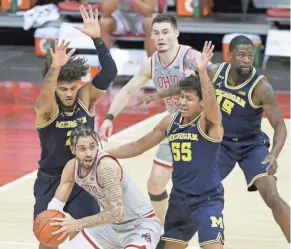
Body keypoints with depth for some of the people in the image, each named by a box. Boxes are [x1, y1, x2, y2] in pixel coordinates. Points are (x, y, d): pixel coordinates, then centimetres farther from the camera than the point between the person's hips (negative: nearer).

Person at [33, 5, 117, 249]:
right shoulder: (45, 108, -18)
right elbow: (45, 95, -42)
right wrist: (54, 68, -63)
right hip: (50, 181, -1)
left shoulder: (85, 99, -9)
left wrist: (97, 39, -36)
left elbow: (110, 73, -22)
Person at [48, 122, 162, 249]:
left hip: (142, 225, -8)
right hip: (112, 225, 8)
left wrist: (78, 224, -32)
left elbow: (117, 213, -38)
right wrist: (51, 218, -17)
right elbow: (57, 201, 5)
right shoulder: (72, 167, -7)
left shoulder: (106, 166, -31)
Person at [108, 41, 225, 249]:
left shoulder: (209, 123, -15)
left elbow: (211, 101, -38)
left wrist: (202, 71, -53)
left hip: (207, 199, -7)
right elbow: (139, 146, 13)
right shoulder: (171, 122, 4)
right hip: (179, 199, 7)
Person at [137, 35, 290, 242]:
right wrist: (160, 95, 15)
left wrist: (274, 155, -43)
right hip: (221, 143, 4)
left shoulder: (260, 87, -27)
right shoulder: (215, 72, -14)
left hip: (251, 145, -4)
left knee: (272, 197, -20)